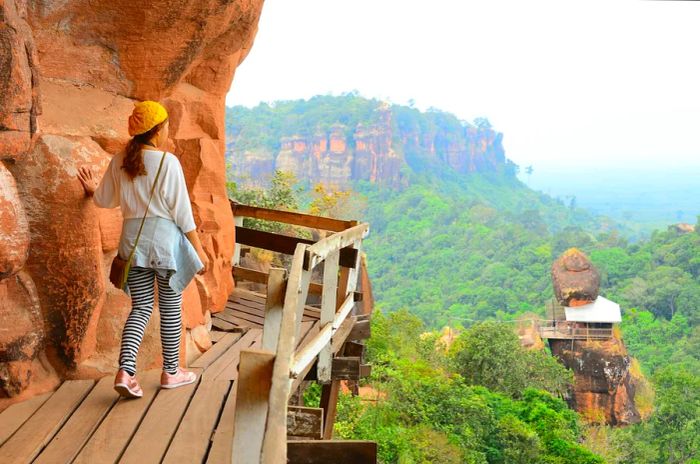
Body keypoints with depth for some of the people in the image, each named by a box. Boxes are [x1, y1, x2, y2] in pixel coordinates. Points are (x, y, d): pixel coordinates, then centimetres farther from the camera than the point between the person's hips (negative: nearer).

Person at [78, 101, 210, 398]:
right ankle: (171, 372, 20)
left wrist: (92, 189, 41)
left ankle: (125, 371, -4)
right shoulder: (167, 162, -11)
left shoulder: (119, 162, 4)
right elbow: (182, 210, -10)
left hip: (133, 240, 5)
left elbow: (104, 200, 17)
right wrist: (199, 249, -4)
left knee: (141, 307, 11)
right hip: (165, 239, -5)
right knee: (171, 307, 9)